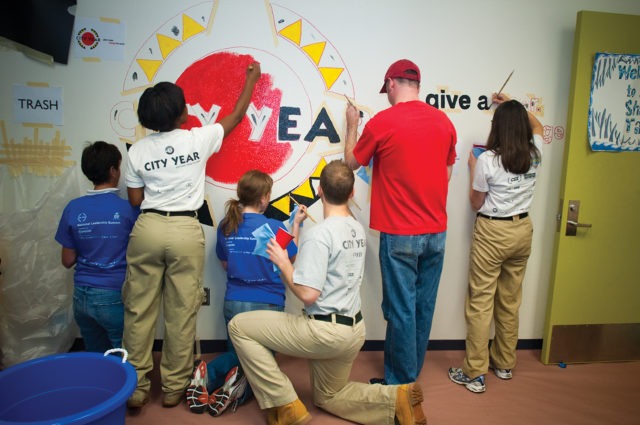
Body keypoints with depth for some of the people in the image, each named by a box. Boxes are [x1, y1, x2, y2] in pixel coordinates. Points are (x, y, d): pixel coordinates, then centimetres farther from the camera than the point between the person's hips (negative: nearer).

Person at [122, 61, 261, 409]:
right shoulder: (199, 139, -1)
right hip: (185, 231, -2)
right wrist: (252, 79, 27)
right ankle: (174, 388, 18)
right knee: (181, 313, 6)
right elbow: (237, 115, 14)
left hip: (147, 228, 3)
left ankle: (136, 387, 21)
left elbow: (135, 200, 8)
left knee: (139, 311, 11)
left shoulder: (138, 150, 4)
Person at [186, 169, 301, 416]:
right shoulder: (275, 227, -14)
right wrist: (296, 225, 15)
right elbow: (292, 257, 6)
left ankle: (208, 374, -6)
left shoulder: (225, 226, -3)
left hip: (234, 303, 4)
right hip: (268, 305, -3)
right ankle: (243, 384, -16)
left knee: (236, 353, 26)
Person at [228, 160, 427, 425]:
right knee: (329, 397, 30)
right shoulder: (358, 230, 4)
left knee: (239, 326, 0)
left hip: (325, 330, -8)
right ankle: (399, 398, 11)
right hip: (354, 329, 9)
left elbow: (307, 294, -25)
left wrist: (283, 262, -9)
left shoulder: (319, 234, -21)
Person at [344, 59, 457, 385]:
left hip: (399, 234, -5)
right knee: (424, 306, 15)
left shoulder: (381, 122, -11)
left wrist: (352, 126, 19)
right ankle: (411, 372, 33)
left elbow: (351, 163, 4)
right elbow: (447, 173, 14)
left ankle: (400, 382, 19)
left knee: (401, 309, 5)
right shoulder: (443, 121, 5)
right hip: (436, 230, 6)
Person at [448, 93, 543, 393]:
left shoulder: (487, 161, -15)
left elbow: (476, 204, -3)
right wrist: (513, 106, 27)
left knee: (480, 302, 0)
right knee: (510, 302, 16)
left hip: (492, 233, -6)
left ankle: (475, 374, 6)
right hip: (522, 230, 6)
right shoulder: (534, 154, 0)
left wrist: (473, 169, 5)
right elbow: (537, 125, 24)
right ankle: (504, 364, 30)